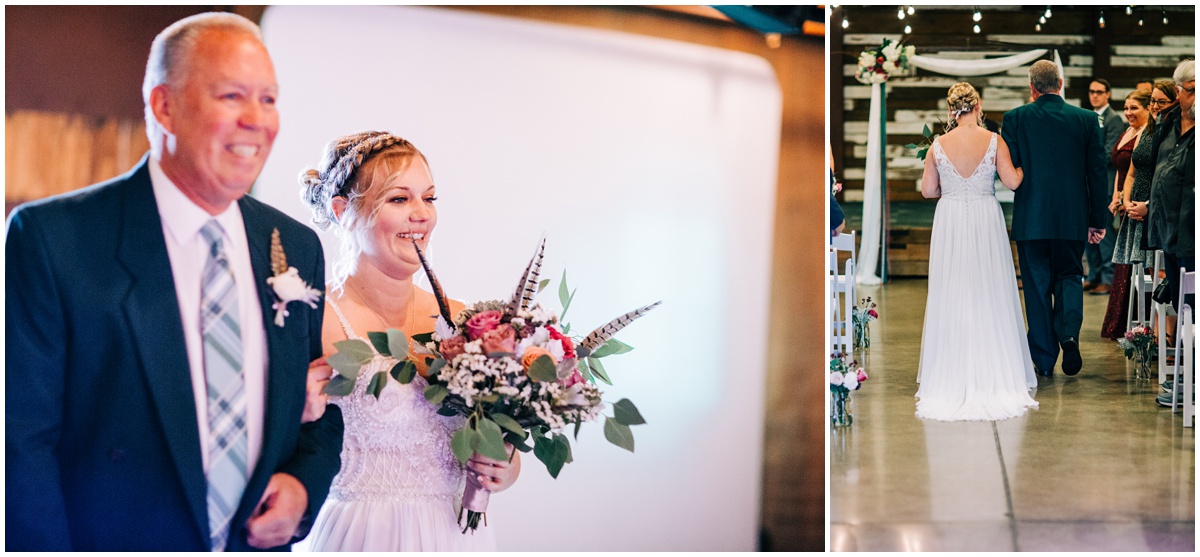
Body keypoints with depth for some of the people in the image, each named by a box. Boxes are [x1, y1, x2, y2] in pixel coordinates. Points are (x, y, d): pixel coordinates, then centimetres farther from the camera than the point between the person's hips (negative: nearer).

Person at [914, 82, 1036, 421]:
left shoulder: (939, 145, -2)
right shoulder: (994, 141, -6)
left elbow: (928, 190, 1)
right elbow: (1012, 182, -8)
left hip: (950, 220, 1)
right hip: (986, 219, -1)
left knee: (951, 296, 6)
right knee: (989, 297, 7)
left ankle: (952, 379, 8)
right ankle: (995, 376, 10)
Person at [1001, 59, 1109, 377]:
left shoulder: (1015, 119, -5)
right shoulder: (1087, 119, 1)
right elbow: (1097, 172, 3)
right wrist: (1098, 219, 9)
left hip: (1030, 217, -1)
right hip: (1073, 217, 1)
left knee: (1037, 285, 7)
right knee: (1069, 276, 17)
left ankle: (1044, 359, 10)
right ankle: (1069, 333, -8)